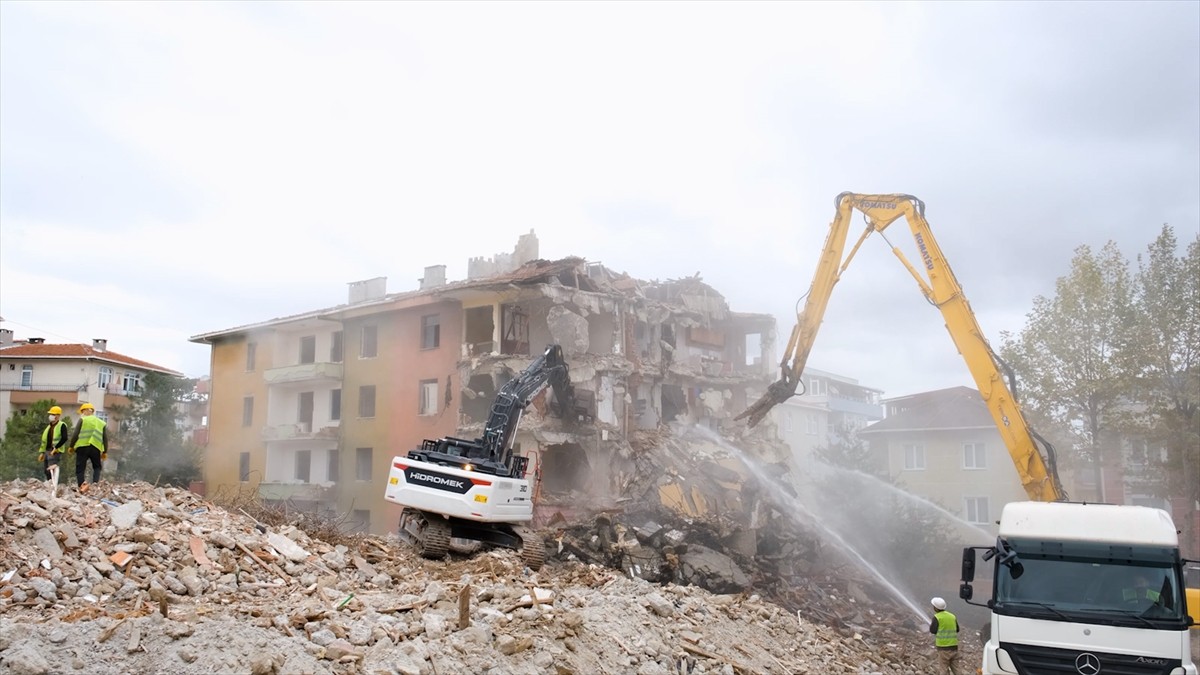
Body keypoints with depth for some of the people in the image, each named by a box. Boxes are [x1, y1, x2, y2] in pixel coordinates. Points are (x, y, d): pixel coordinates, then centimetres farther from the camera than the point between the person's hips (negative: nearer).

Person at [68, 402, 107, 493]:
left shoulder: (82, 420, 7)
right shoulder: (102, 423, 17)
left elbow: (75, 434, 0)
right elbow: (105, 438, 12)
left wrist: (71, 446, 12)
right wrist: (105, 452, 15)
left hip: (82, 447, -2)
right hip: (96, 448, 2)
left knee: (80, 468, 2)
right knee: (97, 467, 15)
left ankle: (81, 484, -19)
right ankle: (95, 483, -7)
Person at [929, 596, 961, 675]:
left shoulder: (937, 617, -10)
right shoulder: (952, 616, 8)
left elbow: (933, 630, -8)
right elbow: (957, 629, 17)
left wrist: (930, 625, 11)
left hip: (943, 646, -5)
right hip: (954, 645, 6)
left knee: (944, 668, 3)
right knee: (955, 667, 13)